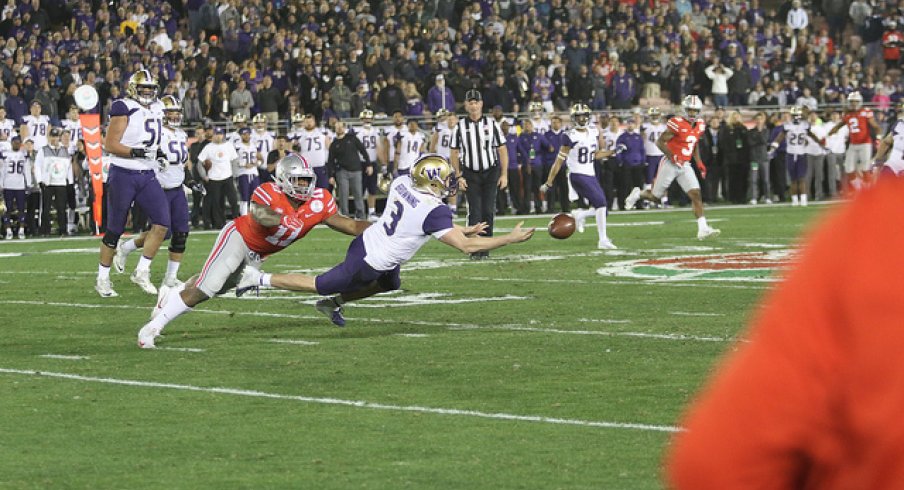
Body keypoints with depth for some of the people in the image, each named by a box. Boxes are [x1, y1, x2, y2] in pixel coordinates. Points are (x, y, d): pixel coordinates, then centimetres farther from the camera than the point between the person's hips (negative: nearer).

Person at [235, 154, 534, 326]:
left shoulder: (402, 183, -4)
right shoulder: (433, 211, -29)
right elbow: (466, 247, -26)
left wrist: (461, 230, 12)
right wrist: (511, 239, -21)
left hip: (367, 241, 8)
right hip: (370, 262, -8)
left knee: (390, 285, 34)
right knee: (322, 286, 13)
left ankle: (332, 304, 38)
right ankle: (260, 280, 21)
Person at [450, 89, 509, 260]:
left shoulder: (492, 124, 0)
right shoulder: (460, 127, 0)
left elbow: (502, 150, 2)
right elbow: (454, 153, 5)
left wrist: (504, 174, -3)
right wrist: (459, 177, -2)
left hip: (490, 172, 0)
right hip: (471, 174, 0)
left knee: (488, 212, -1)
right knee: (475, 212, -7)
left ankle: (485, 248, 7)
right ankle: (475, 250, -4)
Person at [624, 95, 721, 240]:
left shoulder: (699, 125, 6)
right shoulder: (677, 124, -17)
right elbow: (660, 142, -15)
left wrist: (699, 162, 13)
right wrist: (672, 157, -23)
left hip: (685, 166, 6)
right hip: (670, 164, -6)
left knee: (696, 195, -8)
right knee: (656, 197, 5)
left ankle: (703, 229, -12)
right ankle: (638, 194, 37)